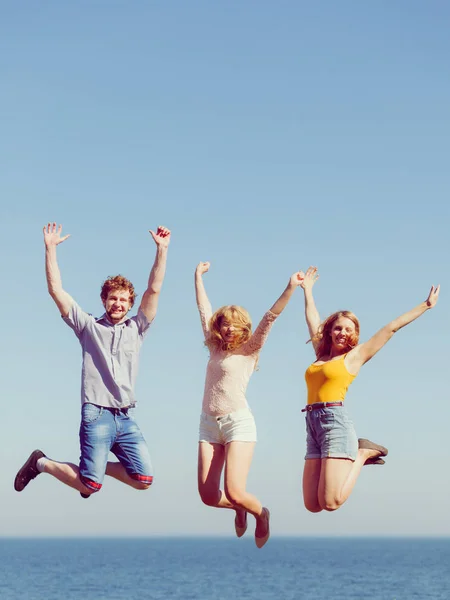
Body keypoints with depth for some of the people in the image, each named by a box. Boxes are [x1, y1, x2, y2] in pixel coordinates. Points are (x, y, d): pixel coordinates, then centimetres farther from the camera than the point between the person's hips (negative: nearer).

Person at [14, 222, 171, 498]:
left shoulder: (136, 329, 14)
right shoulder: (88, 326, 8)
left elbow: (154, 289, 5)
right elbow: (56, 289, 2)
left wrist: (162, 249, -3)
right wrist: (50, 248, -3)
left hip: (127, 418, 4)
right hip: (97, 414, -4)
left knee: (144, 480, -4)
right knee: (90, 485, -12)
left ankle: (99, 465, 22)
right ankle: (41, 463, 15)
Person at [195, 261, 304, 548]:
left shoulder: (249, 350, 1)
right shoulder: (215, 347, 12)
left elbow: (270, 318, -10)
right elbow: (204, 310, 21)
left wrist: (291, 288, -19)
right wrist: (199, 276, 28)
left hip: (238, 422, -5)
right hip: (209, 424, 5)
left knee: (234, 492, -16)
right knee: (209, 496, -1)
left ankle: (261, 514, 18)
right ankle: (239, 510, 32)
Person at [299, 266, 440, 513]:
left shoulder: (354, 356, 8)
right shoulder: (322, 354, 22)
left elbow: (391, 328, 10)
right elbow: (312, 320, 37)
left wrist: (425, 306, 14)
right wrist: (307, 290, 47)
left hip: (335, 421, -6)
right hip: (313, 426, 6)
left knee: (331, 502, -17)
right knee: (313, 505, -3)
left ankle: (362, 455, 7)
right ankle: (349, 462, 17)